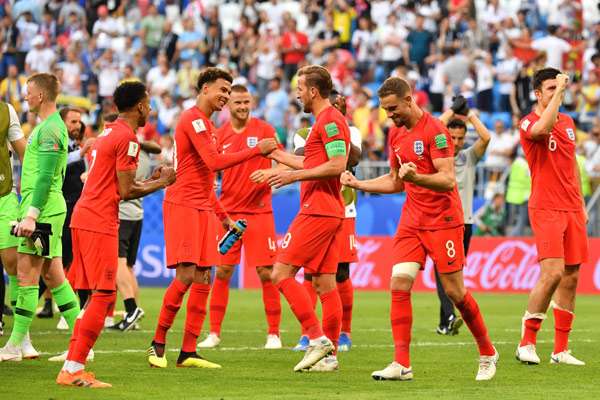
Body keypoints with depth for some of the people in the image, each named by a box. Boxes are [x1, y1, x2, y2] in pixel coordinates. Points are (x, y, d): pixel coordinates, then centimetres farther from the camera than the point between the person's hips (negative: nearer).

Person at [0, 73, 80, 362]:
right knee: (53, 276, 9)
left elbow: (45, 177, -20)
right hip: (50, 208, 10)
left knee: (27, 275, -7)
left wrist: (31, 215, -23)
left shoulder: (50, 129, -13)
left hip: (43, 208, -10)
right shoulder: (50, 125, 19)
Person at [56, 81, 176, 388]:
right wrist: (163, 182, -1)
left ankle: (72, 368, 11)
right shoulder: (127, 137, -11)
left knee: (97, 296, 12)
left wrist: (151, 180, 22)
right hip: (99, 224, -10)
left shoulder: (109, 133, 19)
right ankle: (74, 368, -12)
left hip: (84, 219, 10)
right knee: (104, 296, -9)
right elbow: (126, 192, -13)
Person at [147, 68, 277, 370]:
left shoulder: (205, 124, 21)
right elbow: (214, 163, -21)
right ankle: (158, 343, -3)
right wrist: (257, 150, -18)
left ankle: (188, 352, 4)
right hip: (183, 205, -10)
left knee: (203, 279, 4)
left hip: (203, 208, 10)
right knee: (186, 276, -13)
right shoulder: (193, 119, -10)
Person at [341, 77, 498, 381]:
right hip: (411, 221, 7)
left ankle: (487, 353, 20)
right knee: (399, 285, -9)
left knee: (455, 292, -1)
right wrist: (358, 184, 14)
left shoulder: (435, 131, -13)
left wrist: (415, 177, -36)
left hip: (443, 222, -7)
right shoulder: (397, 136, 12)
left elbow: (448, 180, -20)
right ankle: (401, 364, -11)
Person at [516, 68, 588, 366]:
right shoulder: (528, 123, -6)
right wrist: (560, 91, -25)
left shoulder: (567, 122, 16)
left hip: (572, 210, 7)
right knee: (553, 274, -18)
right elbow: (542, 129, -31)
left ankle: (561, 350, 8)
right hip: (546, 209, -7)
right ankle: (526, 343, -8)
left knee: (571, 278, 4)